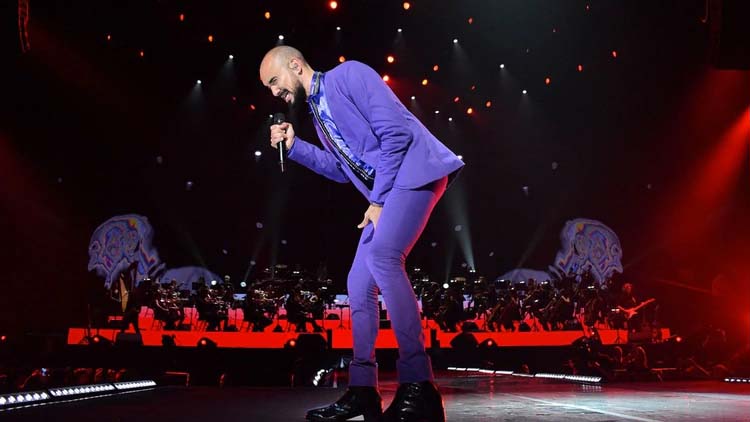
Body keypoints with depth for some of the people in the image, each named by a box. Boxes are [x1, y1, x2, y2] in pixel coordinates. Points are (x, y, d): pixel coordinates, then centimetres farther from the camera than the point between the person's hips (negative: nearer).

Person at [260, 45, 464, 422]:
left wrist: (378, 199, -14)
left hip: (413, 170, -10)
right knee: (359, 282, 4)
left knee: (382, 257, -27)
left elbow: (395, 131, -14)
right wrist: (294, 146, 11)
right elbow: (341, 169, 22)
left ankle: (418, 386, -26)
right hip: (385, 191, 10)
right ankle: (362, 389, 10)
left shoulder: (348, 74, -5)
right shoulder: (317, 112, 21)